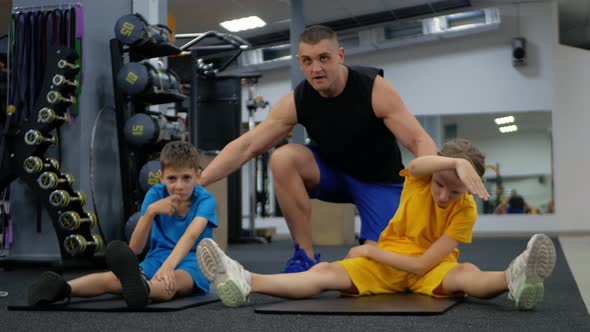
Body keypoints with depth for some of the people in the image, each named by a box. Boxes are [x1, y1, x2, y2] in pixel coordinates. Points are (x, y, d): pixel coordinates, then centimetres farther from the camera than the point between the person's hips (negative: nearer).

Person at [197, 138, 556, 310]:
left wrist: (371, 250, -16)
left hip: (428, 269, -2)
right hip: (385, 263, 2)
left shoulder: (465, 211, -17)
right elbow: (417, 164, -41)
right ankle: (244, 282, -37)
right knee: (325, 272, -22)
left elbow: (422, 265, -21)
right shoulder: (420, 178, -11)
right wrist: (459, 163, -57)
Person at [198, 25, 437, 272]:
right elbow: (245, 146, -17)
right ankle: (306, 258, -17)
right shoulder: (296, 102, -16)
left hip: (379, 180, -2)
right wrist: (198, 181, -27)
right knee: (283, 159, -27)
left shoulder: (374, 88, -23)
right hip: (333, 172, 3)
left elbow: (419, 141, -27)